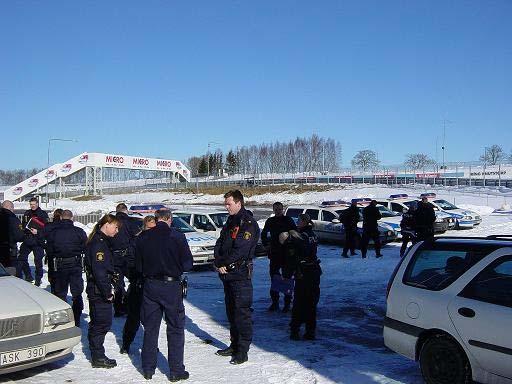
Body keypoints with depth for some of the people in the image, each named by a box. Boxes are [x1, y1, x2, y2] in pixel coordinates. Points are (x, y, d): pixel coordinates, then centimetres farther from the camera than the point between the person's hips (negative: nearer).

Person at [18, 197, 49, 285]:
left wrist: (38, 232, -19)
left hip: (38, 242, -6)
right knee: (21, 258, 9)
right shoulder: (27, 213, 12)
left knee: (38, 261, -1)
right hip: (27, 240, 6)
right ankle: (28, 277, 23)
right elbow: (23, 225, 24)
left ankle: (38, 280, 11)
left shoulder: (43, 214, -4)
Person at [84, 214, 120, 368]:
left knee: (97, 323, 16)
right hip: (99, 292, -10)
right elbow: (99, 271, -24)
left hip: (98, 291, 10)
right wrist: (108, 292, -19)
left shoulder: (101, 241, 14)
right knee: (102, 323, -2)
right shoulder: (98, 243, -18)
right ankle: (98, 358, 7)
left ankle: (97, 356, 26)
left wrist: (109, 288, 16)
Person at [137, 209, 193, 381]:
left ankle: (148, 369, 23)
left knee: (150, 328, 15)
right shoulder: (177, 237, -10)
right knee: (175, 329, 8)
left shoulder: (143, 237, -2)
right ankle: (176, 370, 11)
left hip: (150, 286, 3)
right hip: (172, 286, -3)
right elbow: (188, 264, -7)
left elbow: (138, 265, 3)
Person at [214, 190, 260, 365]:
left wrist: (222, 263, -10)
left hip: (240, 273, -9)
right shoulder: (230, 222, 17)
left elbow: (239, 250, -19)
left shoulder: (248, 223, -11)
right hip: (227, 273, 9)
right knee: (231, 311, 16)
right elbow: (219, 244, 12)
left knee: (242, 312, -4)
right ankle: (234, 345, 27)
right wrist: (219, 262, -5)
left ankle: (243, 350, 2)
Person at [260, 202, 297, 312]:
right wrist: (266, 245, 12)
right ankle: (275, 302, 15)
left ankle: (287, 303, 5)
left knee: (287, 278, -1)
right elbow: (264, 233, 23)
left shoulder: (288, 220, -2)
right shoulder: (270, 221, 8)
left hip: (286, 254, -3)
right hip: (274, 253, 4)